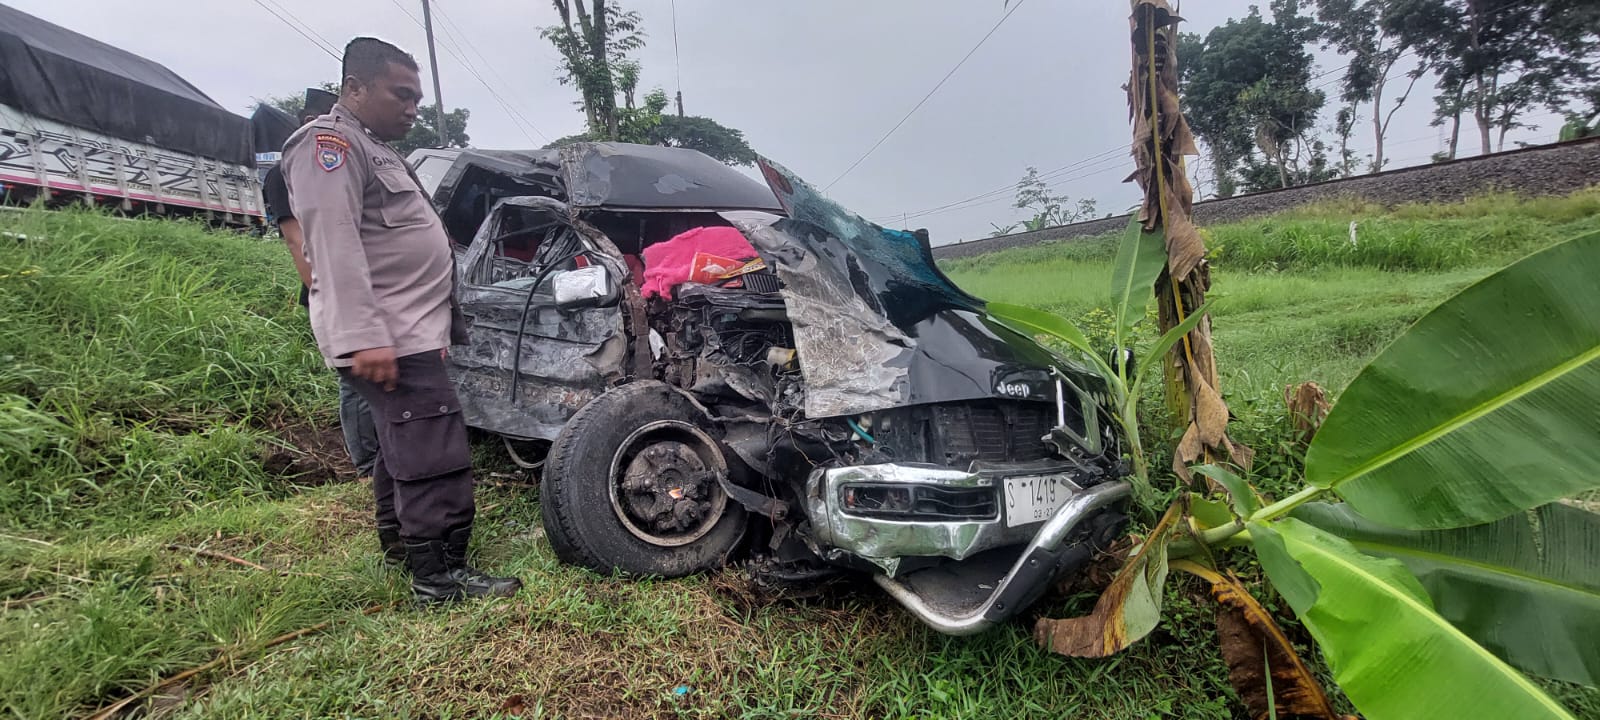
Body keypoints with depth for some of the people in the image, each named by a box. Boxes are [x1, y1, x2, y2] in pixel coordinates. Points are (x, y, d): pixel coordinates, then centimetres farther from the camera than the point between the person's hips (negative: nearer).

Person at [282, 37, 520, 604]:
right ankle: (440, 577, -5)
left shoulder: (374, 150, 23)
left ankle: (404, 545, 31)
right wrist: (364, 337, -29)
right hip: (387, 340, -11)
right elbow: (334, 243, -21)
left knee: (403, 447, 18)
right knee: (435, 456, -11)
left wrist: (433, 329, 27)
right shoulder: (330, 141, -9)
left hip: (408, 334, 11)